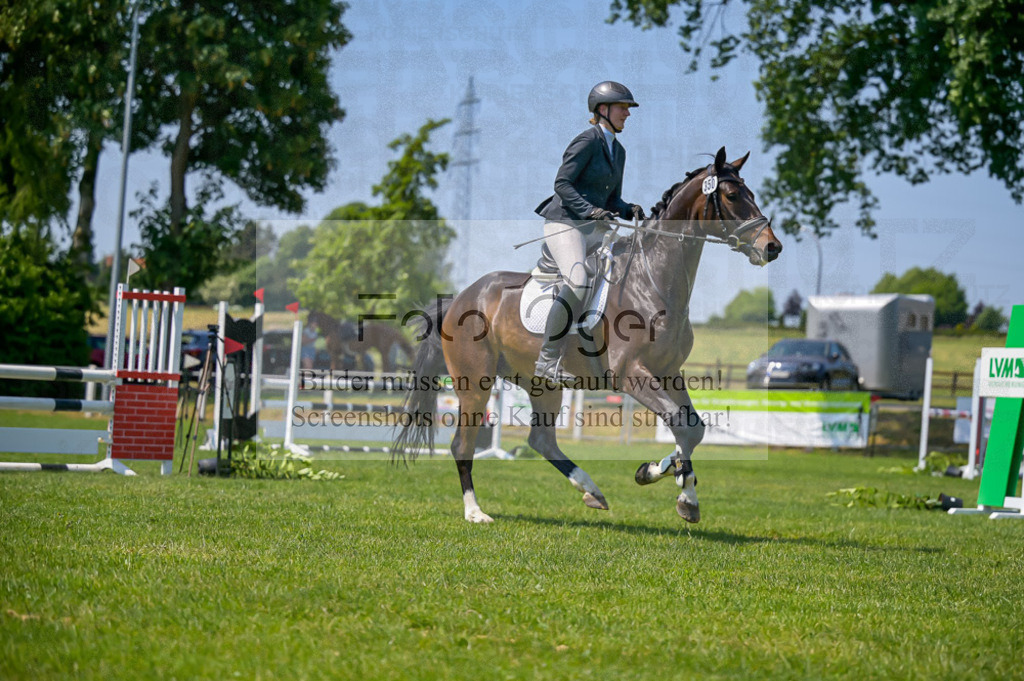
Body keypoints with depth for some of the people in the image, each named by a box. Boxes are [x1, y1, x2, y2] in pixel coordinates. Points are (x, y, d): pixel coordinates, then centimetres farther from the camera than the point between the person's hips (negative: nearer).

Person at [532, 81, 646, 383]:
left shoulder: (618, 151, 17)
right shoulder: (588, 140, -9)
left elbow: (612, 199, 19)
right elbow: (562, 183, -15)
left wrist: (630, 210, -2)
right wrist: (590, 210, -26)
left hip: (591, 227, 9)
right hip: (564, 222, -9)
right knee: (577, 285, -26)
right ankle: (547, 360, -21)